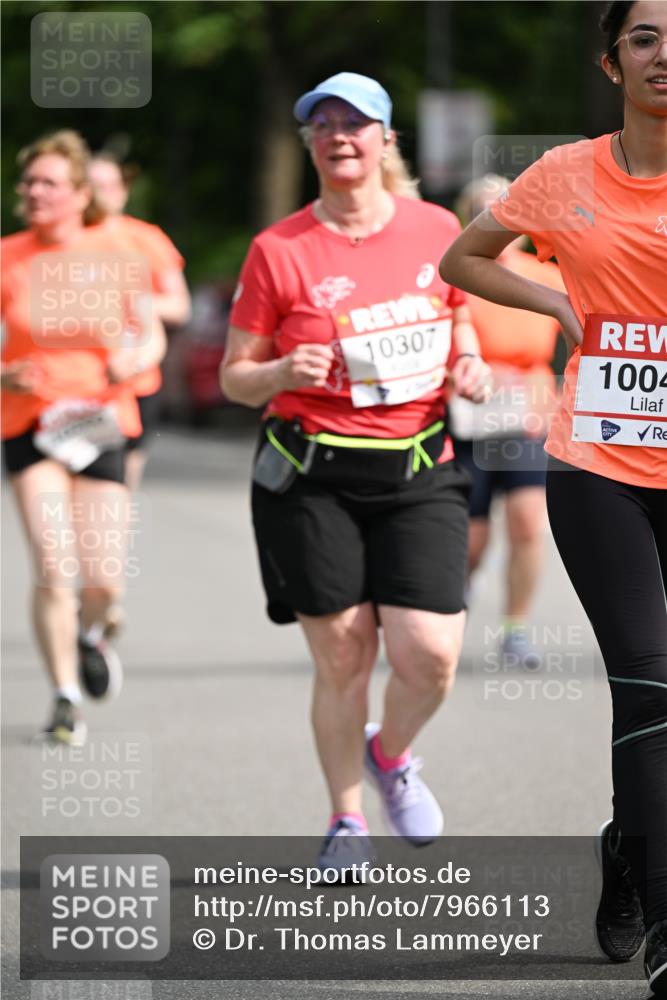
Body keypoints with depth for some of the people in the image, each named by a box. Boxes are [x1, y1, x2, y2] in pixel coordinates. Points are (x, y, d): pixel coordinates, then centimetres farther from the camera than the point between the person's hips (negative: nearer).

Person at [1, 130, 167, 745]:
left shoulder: (116, 258, -1)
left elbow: (152, 335, 11)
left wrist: (134, 360, -11)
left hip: (101, 423, 1)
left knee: (104, 580, -2)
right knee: (54, 569, -13)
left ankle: (88, 633, 35)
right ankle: (66, 698, 2)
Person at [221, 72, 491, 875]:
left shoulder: (436, 230, 5)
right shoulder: (278, 251, -3)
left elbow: (460, 322, 22)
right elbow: (235, 378, 3)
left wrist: (471, 367, 0)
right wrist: (283, 372, -18)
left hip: (419, 474, 2)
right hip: (312, 479, -2)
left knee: (429, 654, -10)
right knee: (341, 657, -1)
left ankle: (391, 755, 23)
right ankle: (346, 821, 20)